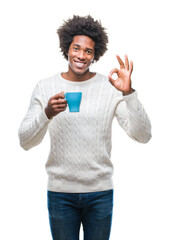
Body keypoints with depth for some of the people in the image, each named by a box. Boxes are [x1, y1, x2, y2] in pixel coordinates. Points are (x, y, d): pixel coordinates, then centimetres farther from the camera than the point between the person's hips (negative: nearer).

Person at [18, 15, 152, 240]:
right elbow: (25, 142, -3)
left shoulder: (111, 87, -4)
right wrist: (47, 113, -21)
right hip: (60, 191, 0)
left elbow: (143, 136, -10)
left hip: (100, 190, 0)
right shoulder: (45, 87, 0)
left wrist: (128, 93, -22)